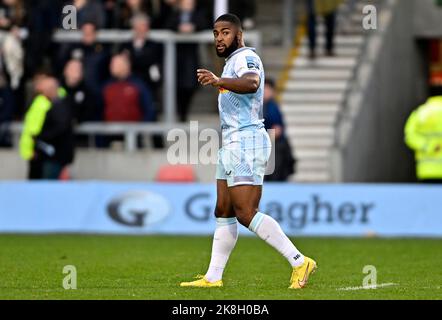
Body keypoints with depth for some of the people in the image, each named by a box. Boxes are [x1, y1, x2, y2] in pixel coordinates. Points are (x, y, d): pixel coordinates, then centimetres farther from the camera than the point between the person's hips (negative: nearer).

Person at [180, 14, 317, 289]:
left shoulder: (246, 57, -12)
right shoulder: (233, 63, 21)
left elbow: (251, 83, -35)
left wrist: (219, 81, -51)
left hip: (246, 143, -10)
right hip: (232, 143, 11)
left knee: (246, 213, -15)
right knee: (224, 212, 9)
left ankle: (299, 261, -13)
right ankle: (213, 277, 12)